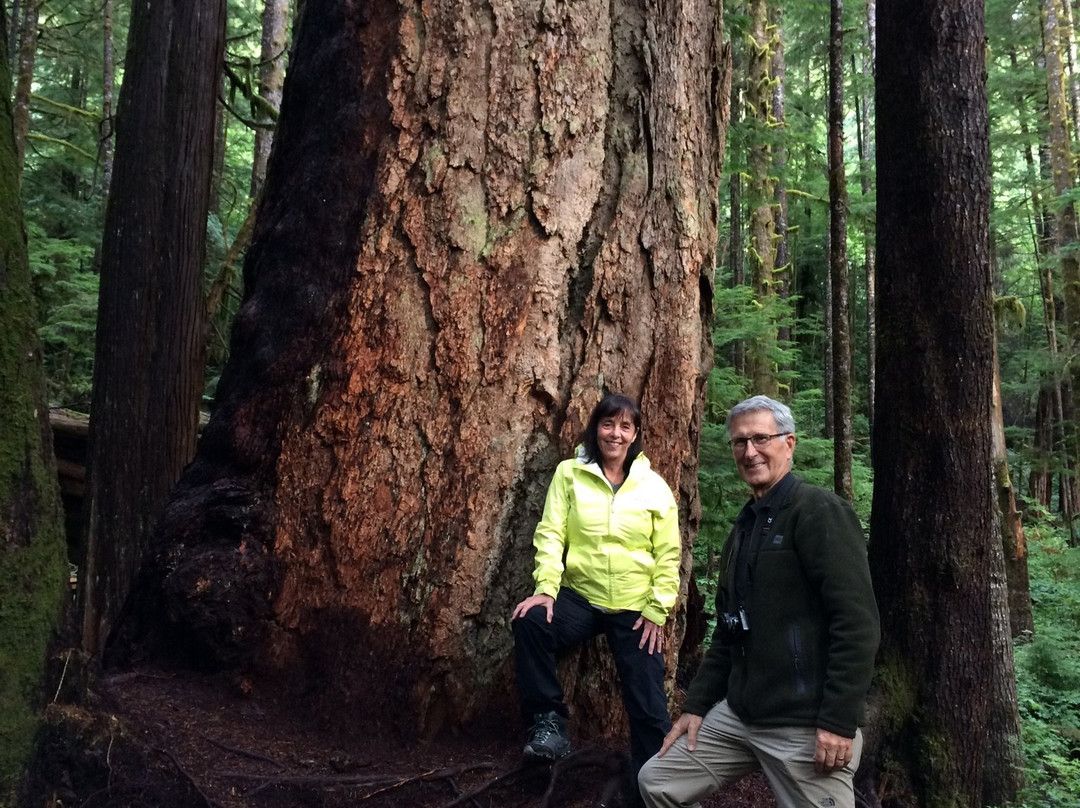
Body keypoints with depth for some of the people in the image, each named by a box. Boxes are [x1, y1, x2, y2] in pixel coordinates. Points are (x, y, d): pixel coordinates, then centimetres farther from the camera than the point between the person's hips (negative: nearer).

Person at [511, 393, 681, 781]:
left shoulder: (654, 486, -1)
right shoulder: (569, 473, -1)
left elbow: (668, 556, 0)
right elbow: (550, 533, -7)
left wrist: (657, 611, -6)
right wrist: (546, 587, -20)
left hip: (636, 608, 0)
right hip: (580, 596, 0)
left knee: (648, 706, 1)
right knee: (530, 622, -29)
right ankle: (548, 722, -12)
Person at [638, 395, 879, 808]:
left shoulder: (818, 510, -11)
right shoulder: (744, 526, 16)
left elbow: (857, 621, -19)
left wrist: (839, 721, -22)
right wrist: (696, 704, 14)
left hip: (806, 726, -8)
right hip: (737, 715, 8)